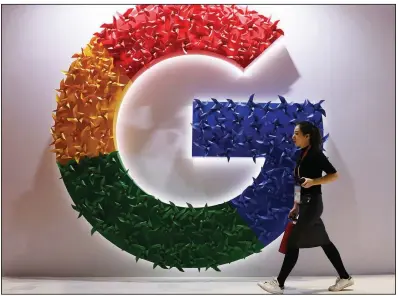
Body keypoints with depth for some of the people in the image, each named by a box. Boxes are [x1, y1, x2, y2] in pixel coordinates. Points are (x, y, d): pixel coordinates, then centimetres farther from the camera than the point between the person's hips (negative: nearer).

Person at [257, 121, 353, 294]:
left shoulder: (316, 154, -12)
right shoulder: (303, 155, 13)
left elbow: (334, 175, -14)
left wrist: (314, 181, -26)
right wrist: (296, 206, 16)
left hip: (312, 204, -9)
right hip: (305, 204, 9)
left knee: (293, 241, -6)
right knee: (324, 242, 14)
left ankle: (279, 284, 0)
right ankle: (345, 278, 25)